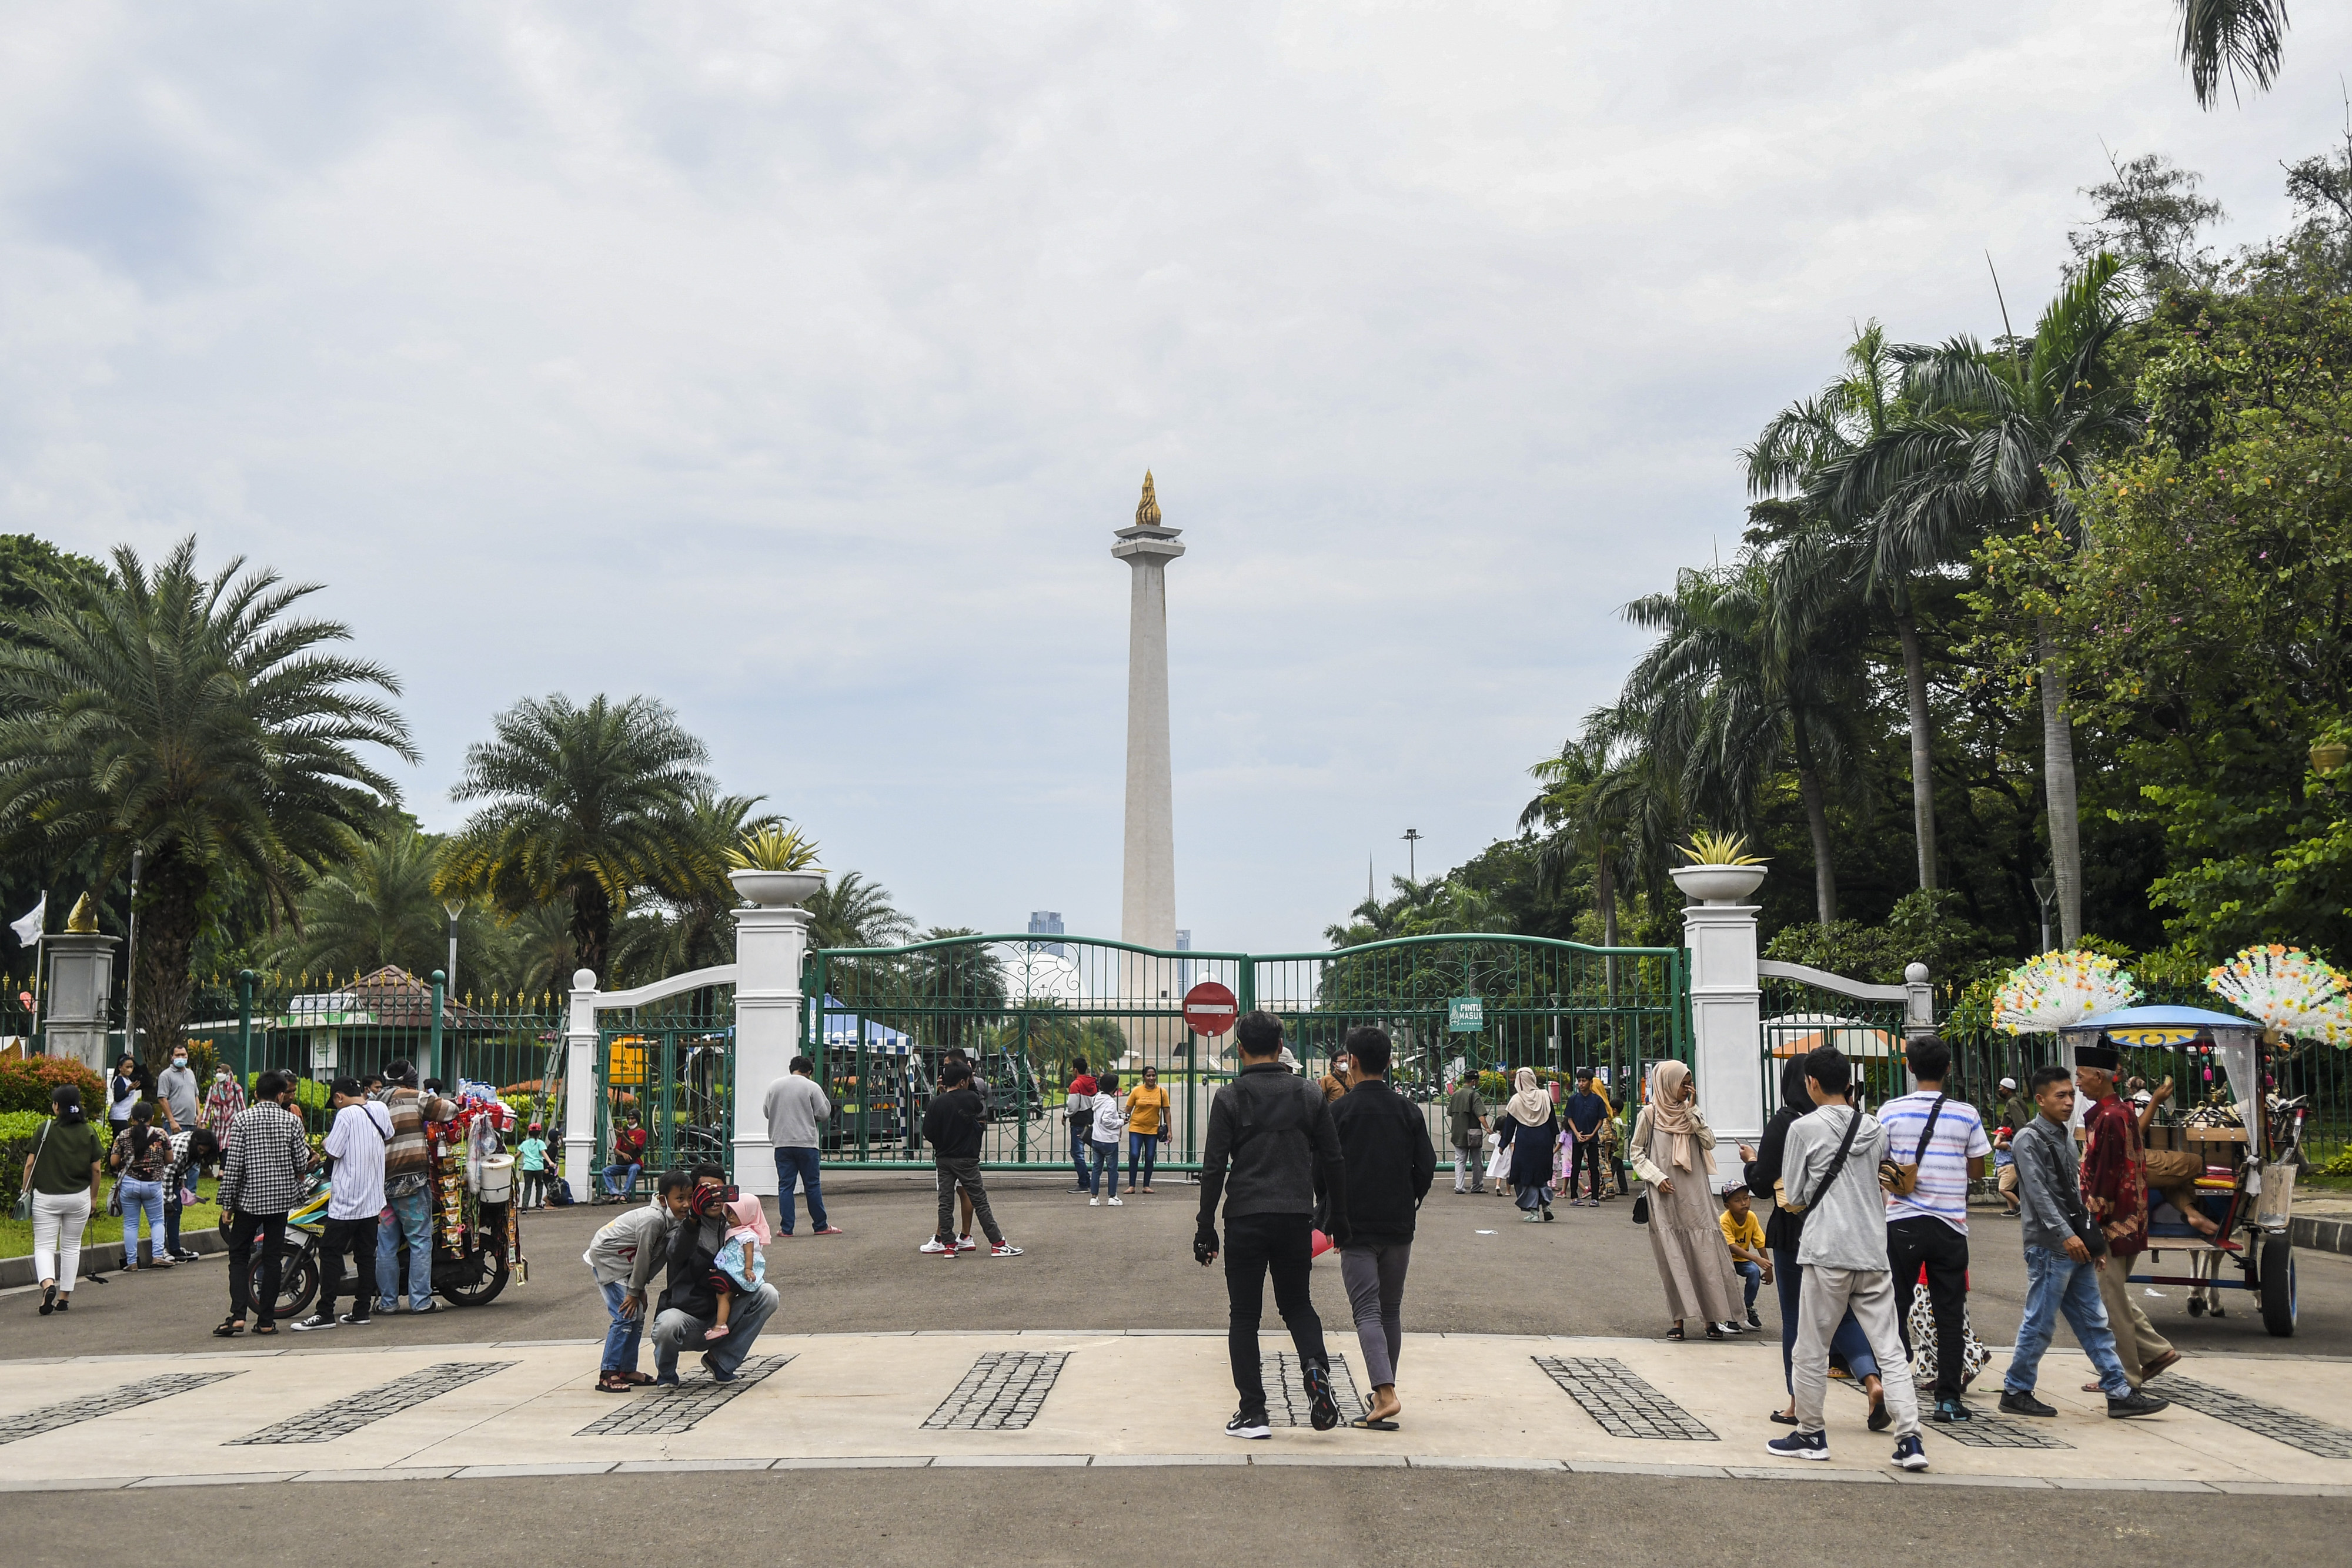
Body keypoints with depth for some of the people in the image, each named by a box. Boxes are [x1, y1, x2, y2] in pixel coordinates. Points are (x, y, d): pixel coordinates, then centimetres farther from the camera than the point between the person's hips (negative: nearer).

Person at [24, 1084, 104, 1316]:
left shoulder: (46, 1130, -8)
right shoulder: (89, 1132, -1)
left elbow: (30, 1164, -7)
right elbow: (96, 1168, 1)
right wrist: (94, 1198, 12)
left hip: (46, 1197, -2)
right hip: (79, 1197, 2)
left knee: (44, 1245, 2)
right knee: (71, 1246, 13)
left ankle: (48, 1285, -22)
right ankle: (65, 1297, 16)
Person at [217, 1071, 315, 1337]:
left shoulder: (242, 1119, -5)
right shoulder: (292, 1120, -3)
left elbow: (232, 1165, -8)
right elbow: (302, 1164, -4)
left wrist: (227, 1202, -1)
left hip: (249, 1198, -1)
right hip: (282, 1197, 1)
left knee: (239, 1255, 9)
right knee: (272, 1257, 8)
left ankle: (238, 1314, -6)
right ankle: (266, 1320, 8)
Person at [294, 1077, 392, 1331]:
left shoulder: (346, 1114, -14)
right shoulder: (380, 1110, 7)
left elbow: (333, 1152, -14)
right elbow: (389, 1137, 25)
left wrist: (325, 1145, 5)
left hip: (346, 1200, -7)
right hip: (373, 1199, 7)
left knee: (330, 1253, -3)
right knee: (366, 1254, 9)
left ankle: (325, 1313, -5)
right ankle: (361, 1311, 12)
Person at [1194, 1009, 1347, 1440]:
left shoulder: (1230, 1098, -3)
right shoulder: (1309, 1095, 5)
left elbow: (1214, 1168, -6)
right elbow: (1333, 1162, 7)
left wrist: (1205, 1229, 0)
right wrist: (1340, 1222, 15)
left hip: (1246, 1220, -2)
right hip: (1296, 1217, 3)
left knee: (1244, 1316, 7)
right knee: (1297, 1304, 19)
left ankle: (1253, 1414, 5)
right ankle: (1316, 1367, -9)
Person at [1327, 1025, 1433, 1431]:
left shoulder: (1339, 1110, -7)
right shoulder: (1408, 1110, 4)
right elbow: (1427, 1166, 3)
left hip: (1356, 1227, -4)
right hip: (1400, 1228, 4)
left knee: (1367, 1310, -6)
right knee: (1391, 1310, 15)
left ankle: (1385, 1394, -22)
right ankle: (1385, 1393, 22)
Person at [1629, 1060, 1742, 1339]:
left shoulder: (1690, 1112, 12)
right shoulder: (1649, 1114, 1)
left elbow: (1709, 1141, 0)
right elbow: (1636, 1152, 2)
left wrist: (1693, 1110, -3)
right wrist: (1657, 1177, -10)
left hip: (1695, 1194, 3)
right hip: (1666, 1195, -3)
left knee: (1704, 1254, -2)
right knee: (1672, 1257, -3)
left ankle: (1712, 1318, 1)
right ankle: (1679, 1320, 1)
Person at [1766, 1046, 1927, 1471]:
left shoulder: (1805, 1128, -6)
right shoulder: (1876, 1128, 9)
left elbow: (1793, 1199, -1)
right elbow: (1890, 1192, 18)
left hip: (1828, 1253, -5)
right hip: (1874, 1253, 5)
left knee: (1811, 1349, 8)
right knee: (1890, 1350, 6)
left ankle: (1810, 1435, 16)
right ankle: (1909, 1440, 0)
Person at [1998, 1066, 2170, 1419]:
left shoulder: (2065, 1136, 16)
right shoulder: (2029, 1139, -10)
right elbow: (2039, 1194, -18)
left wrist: (2090, 1235, 15)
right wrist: (2066, 1236, -23)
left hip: (2076, 1247, 9)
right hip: (2049, 1247, -9)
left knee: (2094, 1322, 9)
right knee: (2040, 1324, -3)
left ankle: (2119, 1392, 12)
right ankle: (2015, 1392, 7)